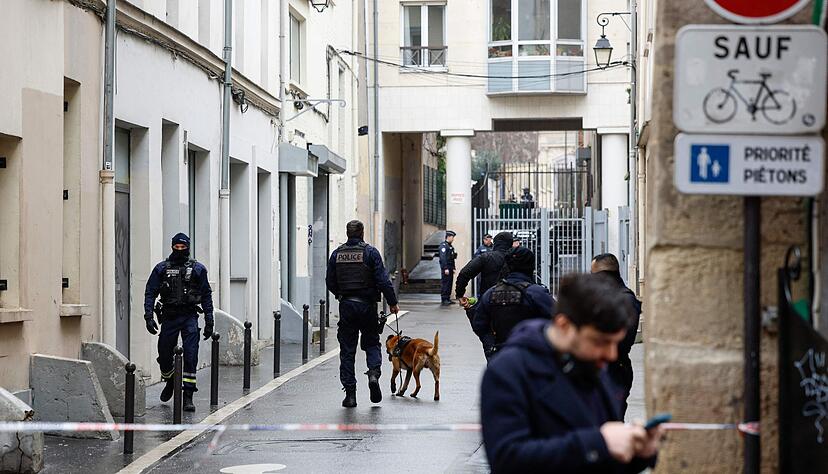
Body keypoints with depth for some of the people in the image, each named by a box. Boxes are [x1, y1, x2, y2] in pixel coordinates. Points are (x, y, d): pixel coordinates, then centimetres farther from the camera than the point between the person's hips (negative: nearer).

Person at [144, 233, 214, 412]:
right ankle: (170, 382, 37)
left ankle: (188, 396, -8)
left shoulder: (197, 269, 5)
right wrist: (149, 316, -10)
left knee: (191, 356, -10)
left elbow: (206, 295, 7)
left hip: (190, 317, -1)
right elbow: (150, 292, 2)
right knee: (164, 354, 7)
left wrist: (209, 321, 2)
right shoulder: (161, 268, 5)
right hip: (169, 316, 1)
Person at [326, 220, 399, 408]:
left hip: (346, 306, 2)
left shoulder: (337, 254, 4)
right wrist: (392, 303, -2)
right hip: (367, 306, -2)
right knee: (372, 343, 15)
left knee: (347, 350, 6)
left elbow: (330, 282, 7)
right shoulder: (370, 252, -5)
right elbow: (383, 281, -10)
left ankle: (350, 393, 4)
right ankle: (374, 373, -12)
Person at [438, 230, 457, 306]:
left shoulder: (450, 246, 18)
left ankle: (448, 299, 16)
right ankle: (443, 300, -8)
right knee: (445, 284, -8)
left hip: (450, 268, 9)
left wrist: (453, 268, 19)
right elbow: (443, 258, -19)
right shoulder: (443, 245, -12)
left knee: (449, 284, 11)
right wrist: (445, 268, -23)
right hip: (446, 269, -9)